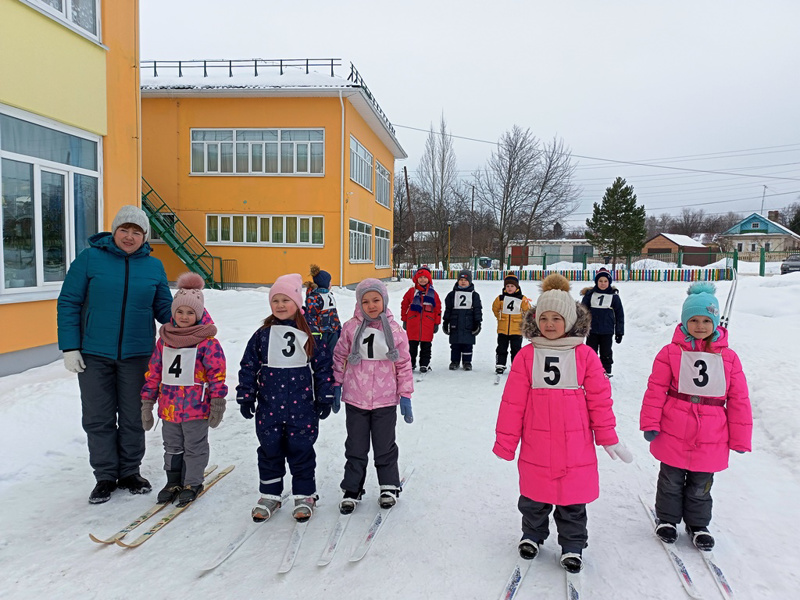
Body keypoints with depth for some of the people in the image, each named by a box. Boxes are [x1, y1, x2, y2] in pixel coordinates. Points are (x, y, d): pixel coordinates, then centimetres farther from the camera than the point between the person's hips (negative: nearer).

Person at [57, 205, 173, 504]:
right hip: (93, 355, -1)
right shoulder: (89, 259, -3)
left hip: (137, 355, 2)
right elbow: (68, 304, -3)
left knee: (133, 417, 12)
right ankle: (105, 476, 24)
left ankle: (130, 472, 28)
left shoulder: (153, 266, 4)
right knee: (98, 418, 8)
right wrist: (69, 348, -7)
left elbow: (165, 309, 7)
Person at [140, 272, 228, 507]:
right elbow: (153, 371, 9)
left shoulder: (207, 341, -12)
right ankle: (173, 481, 35)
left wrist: (217, 403, -12)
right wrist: (147, 401, 9)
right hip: (169, 405, 5)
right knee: (172, 446, 19)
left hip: (196, 406, -5)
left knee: (194, 447, 9)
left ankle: (192, 483, 25)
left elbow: (217, 373, -11)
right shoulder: (164, 339, 4)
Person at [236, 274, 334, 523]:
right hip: (269, 408, 2)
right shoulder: (262, 335, 1)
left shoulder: (310, 335, -3)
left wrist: (325, 399, 1)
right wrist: (246, 397, 4)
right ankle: (270, 495, 29)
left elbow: (323, 367, 1)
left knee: (301, 451, 7)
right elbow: (248, 367, 6)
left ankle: (305, 495, 23)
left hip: (302, 408, -2)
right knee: (269, 450, 12)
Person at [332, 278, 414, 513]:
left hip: (385, 399, -1)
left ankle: (389, 486, 31)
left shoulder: (395, 330, -4)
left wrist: (405, 395, 0)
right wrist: (336, 386, 5)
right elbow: (339, 357, 6)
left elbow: (404, 364, 1)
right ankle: (352, 489, 27)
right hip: (355, 399, 1)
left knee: (385, 447, 12)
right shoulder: (350, 328, -4)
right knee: (356, 447, 12)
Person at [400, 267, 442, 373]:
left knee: (426, 345, 6)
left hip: (427, 325, 0)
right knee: (412, 345, 6)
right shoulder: (411, 292, 3)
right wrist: (404, 320, 8)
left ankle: (424, 364, 17)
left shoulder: (433, 293, 5)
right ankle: (411, 363, 18)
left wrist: (437, 323, 6)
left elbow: (438, 308, 8)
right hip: (413, 324, 0)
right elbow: (404, 305, 9)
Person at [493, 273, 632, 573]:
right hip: (535, 447, 1)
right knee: (534, 498, 16)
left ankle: (572, 546, 34)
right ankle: (532, 535, 40)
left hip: (576, 446, 0)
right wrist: (505, 442, 0)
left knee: (572, 500, 12)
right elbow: (513, 401, -2)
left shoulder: (585, 355, -3)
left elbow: (600, 399, 3)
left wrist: (608, 437, 5)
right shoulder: (527, 355, -3)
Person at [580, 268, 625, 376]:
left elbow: (619, 315, 4)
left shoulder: (614, 296, -1)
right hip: (592, 330, 1)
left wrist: (619, 332, 3)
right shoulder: (590, 294, 0)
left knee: (606, 354, 9)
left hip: (607, 332, -1)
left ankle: (606, 373, 22)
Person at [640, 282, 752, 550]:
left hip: (711, 439, 2)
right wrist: (650, 423, -9)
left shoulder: (728, 357, -1)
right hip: (673, 434, -1)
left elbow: (738, 399, 2)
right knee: (671, 480, 14)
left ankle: (697, 524, 36)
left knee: (701, 485, 16)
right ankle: (667, 518, 35)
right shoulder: (671, 352, -7)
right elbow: (656, 389, -6)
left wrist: (740, 438, 3)